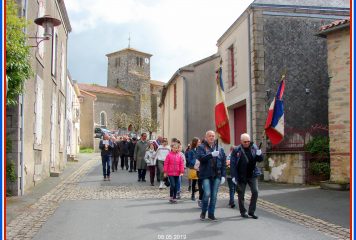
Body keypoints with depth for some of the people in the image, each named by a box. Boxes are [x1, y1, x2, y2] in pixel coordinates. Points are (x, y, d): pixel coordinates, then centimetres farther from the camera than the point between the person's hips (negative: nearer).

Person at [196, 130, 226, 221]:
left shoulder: (220, 149, 13)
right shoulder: (201, 147, 4)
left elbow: (224, 163, 11)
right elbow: (200, 157, -15)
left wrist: (223, 175, 4)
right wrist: (211, 154, -27)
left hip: (217, 175, 3)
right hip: (206, 175, -3)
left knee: (214, 195, 5)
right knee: (207, 193, -10)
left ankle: (211, 214, 17)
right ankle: (203, 212, 13)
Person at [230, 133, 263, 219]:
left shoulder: (254, 147, 0)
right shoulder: (236, 150, -9)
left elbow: (260, 160, 6)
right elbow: (232, 164, -9)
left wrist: (259, 155, -17)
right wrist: (234, 176, -13)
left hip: (252, 175, 2)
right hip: (241, 176, -2)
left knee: (255, 192, -2)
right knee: (241, 194, 8)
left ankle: (251, 211, 13)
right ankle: (243, 211, 25)